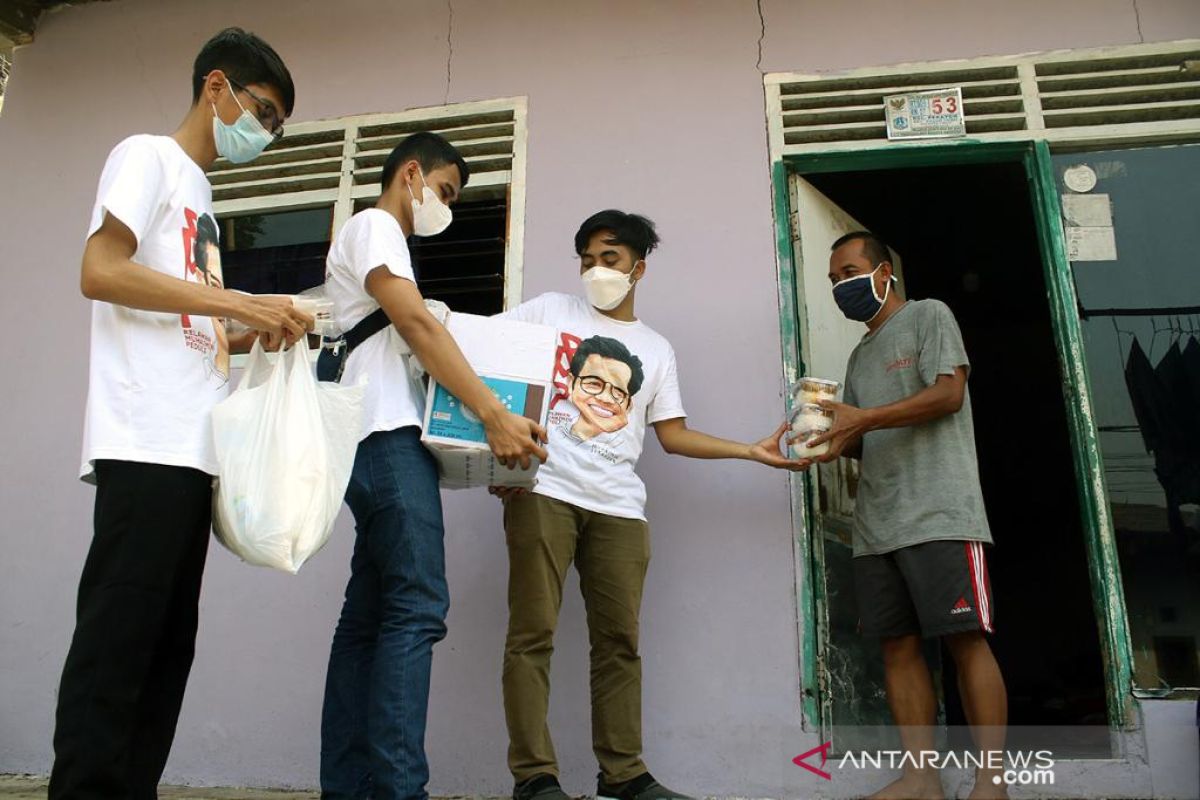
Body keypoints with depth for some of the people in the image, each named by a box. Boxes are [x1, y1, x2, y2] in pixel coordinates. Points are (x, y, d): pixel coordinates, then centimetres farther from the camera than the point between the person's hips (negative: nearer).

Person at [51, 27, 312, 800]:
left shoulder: (198, 189, 25)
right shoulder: (148, 156, 2)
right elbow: (100, 274, -13)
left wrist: (261, 329, 11)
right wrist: (237, 302, -12)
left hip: (189, 448, 9)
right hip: (146, 445, -9)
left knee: (166, 644, 8)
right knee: (117, 639, -7)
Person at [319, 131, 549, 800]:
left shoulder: (381, 240, 30)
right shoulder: (374, 225, 1)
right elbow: (417, 325, -13)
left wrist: (482, 419, 15)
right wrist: (495, 413, -19)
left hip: (381, 442, 10)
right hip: (388, 437, -10)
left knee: (369, 616, 6)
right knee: (418, 607, -16)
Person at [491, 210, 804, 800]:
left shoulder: (657, 349, 20)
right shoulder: (548, 310, 12)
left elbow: (673, 435, 17)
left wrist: (754, 451, 9)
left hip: (619, 505, 3)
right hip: (543, 490, -3)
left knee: (619, 639, 4)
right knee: (533, 631, -5)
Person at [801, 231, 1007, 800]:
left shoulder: (929, 316, 6)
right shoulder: (860, 355, 24)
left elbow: (948, 393, -9)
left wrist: (861, 418, -16)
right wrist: (835, 439, 0)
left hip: (939, 516, -6)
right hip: (876, 524, 7)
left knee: (966, 640, -7)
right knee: (898, 646, 2)